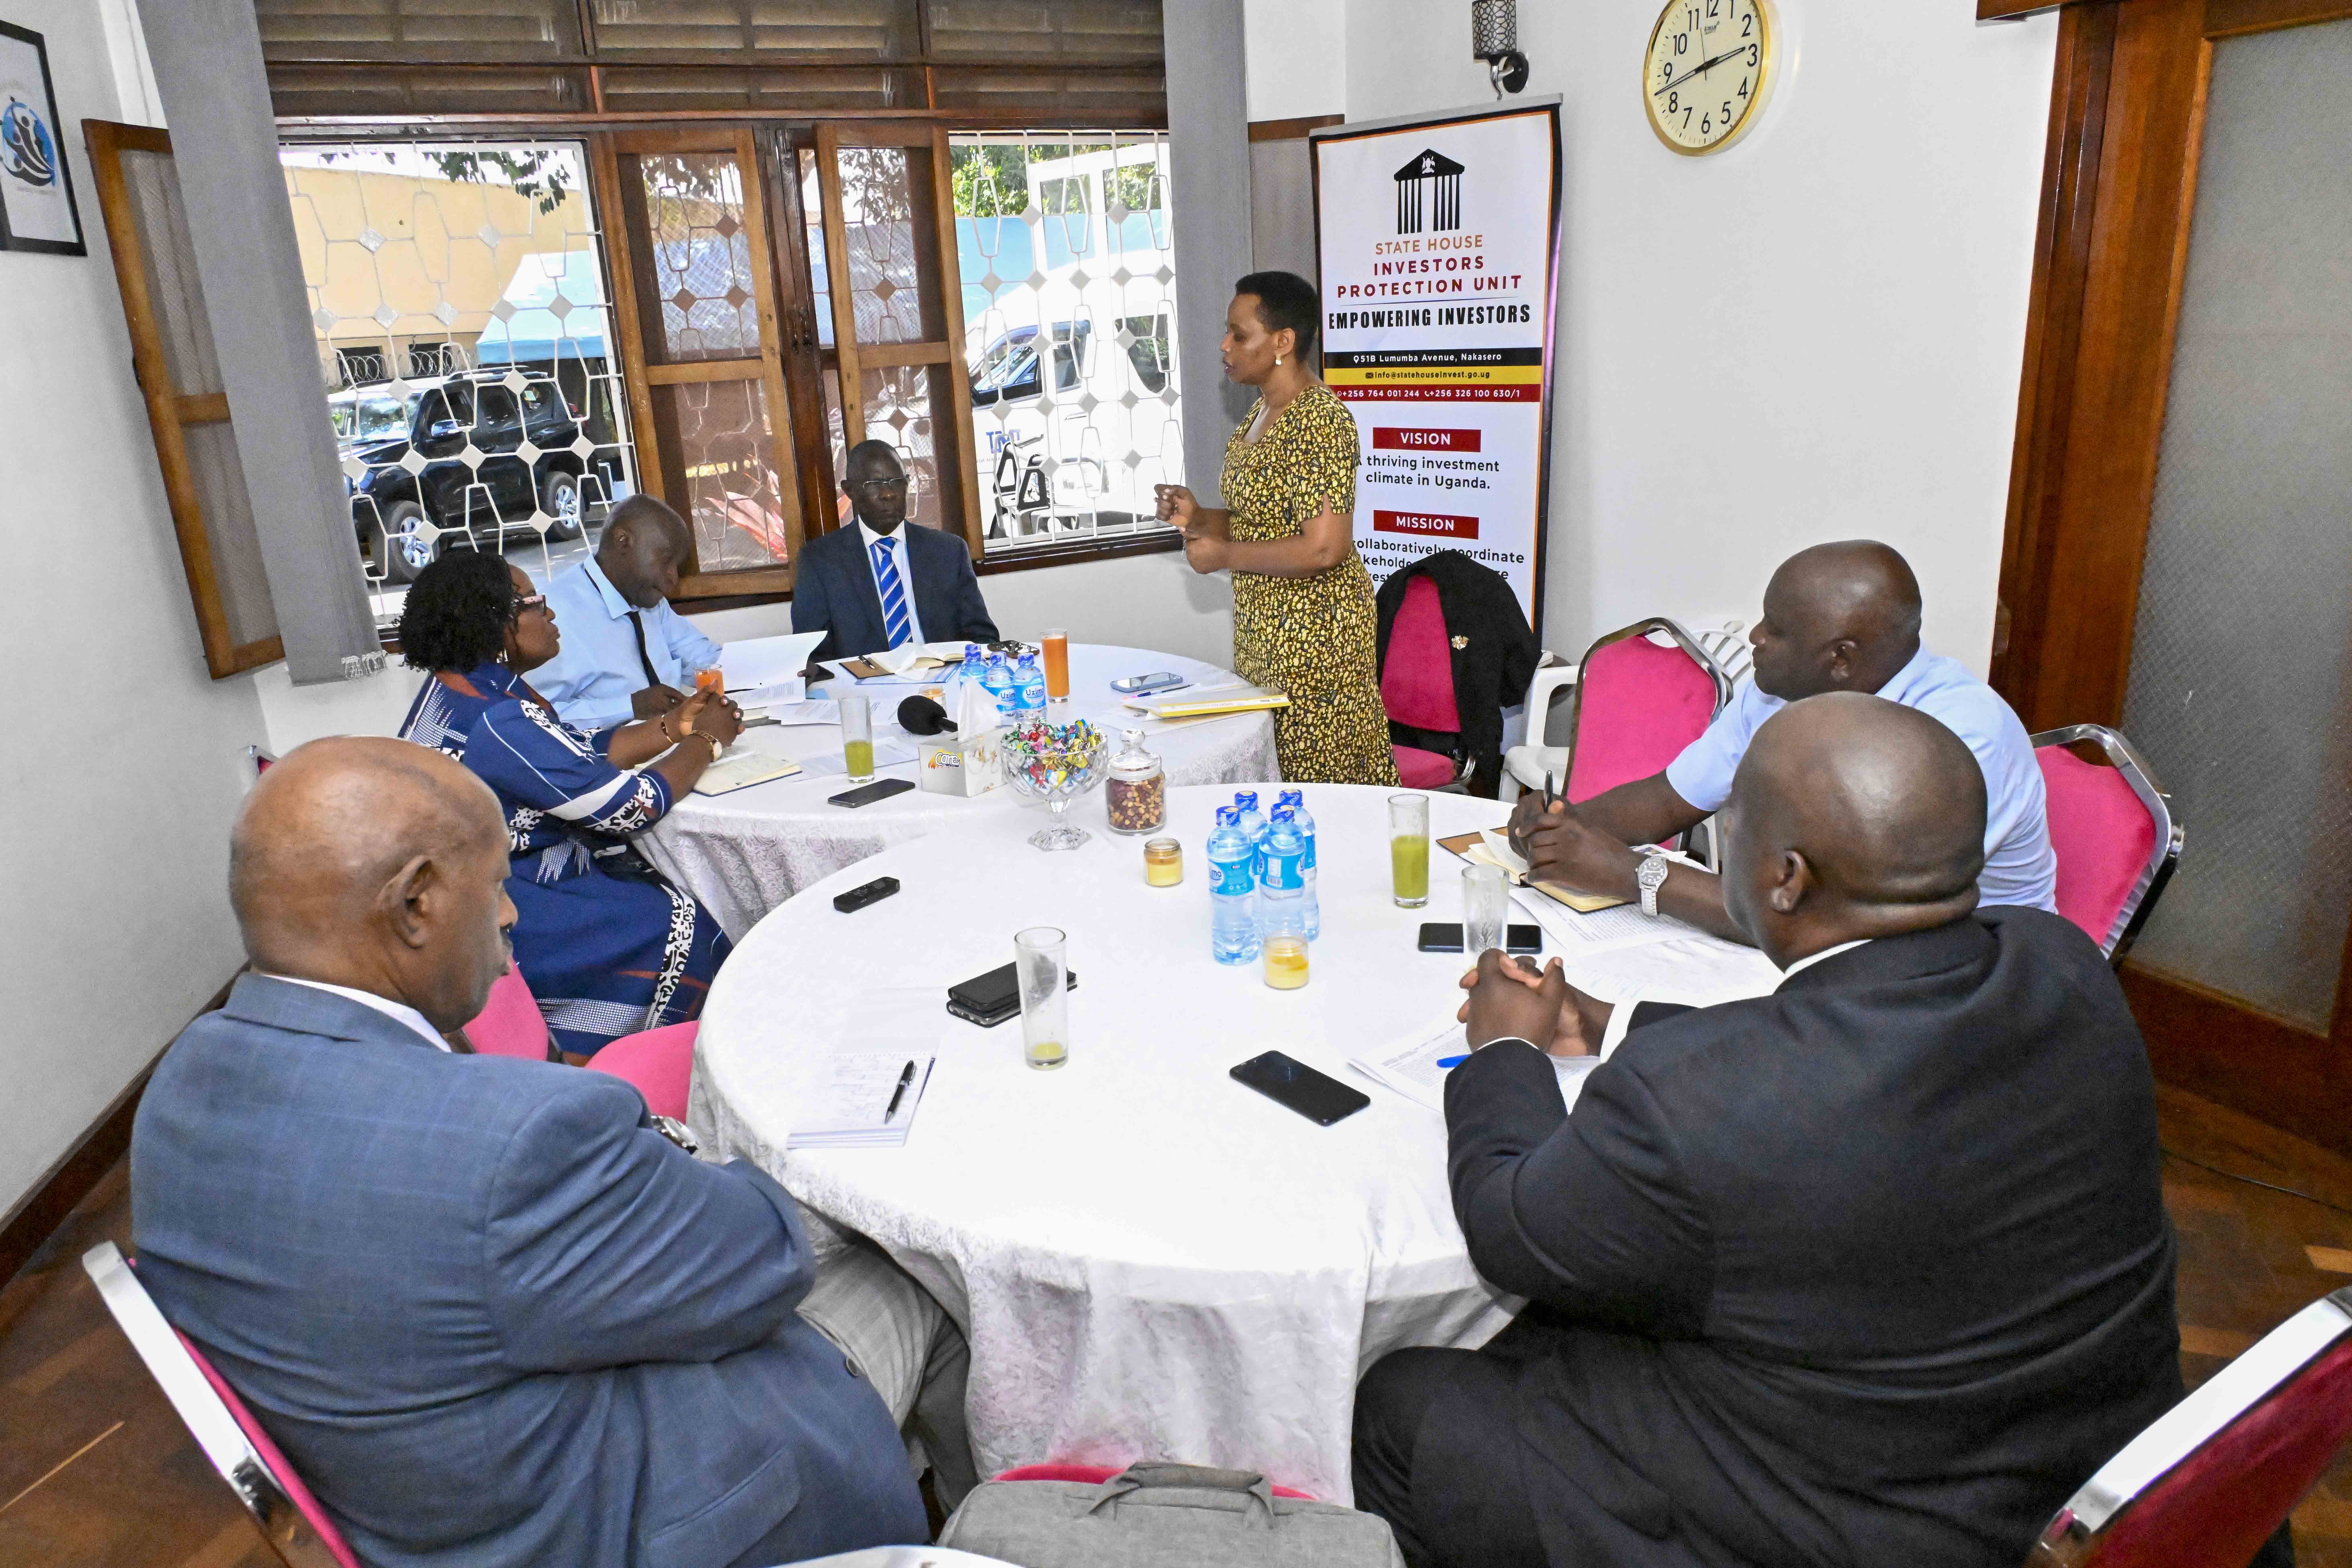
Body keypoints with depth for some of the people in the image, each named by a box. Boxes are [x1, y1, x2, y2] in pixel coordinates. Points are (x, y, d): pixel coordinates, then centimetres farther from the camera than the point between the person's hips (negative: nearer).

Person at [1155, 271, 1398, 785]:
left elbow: (1323, 549, -27)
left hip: (1314, 631, -10)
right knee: (1275, 772, 16)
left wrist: (1223, 555, -17)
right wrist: (1200, 517, 3)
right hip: (1265, 628, 10)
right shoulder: (1264, 410, 10)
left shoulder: (1320, 420, -19)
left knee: (1320, 781, -2)